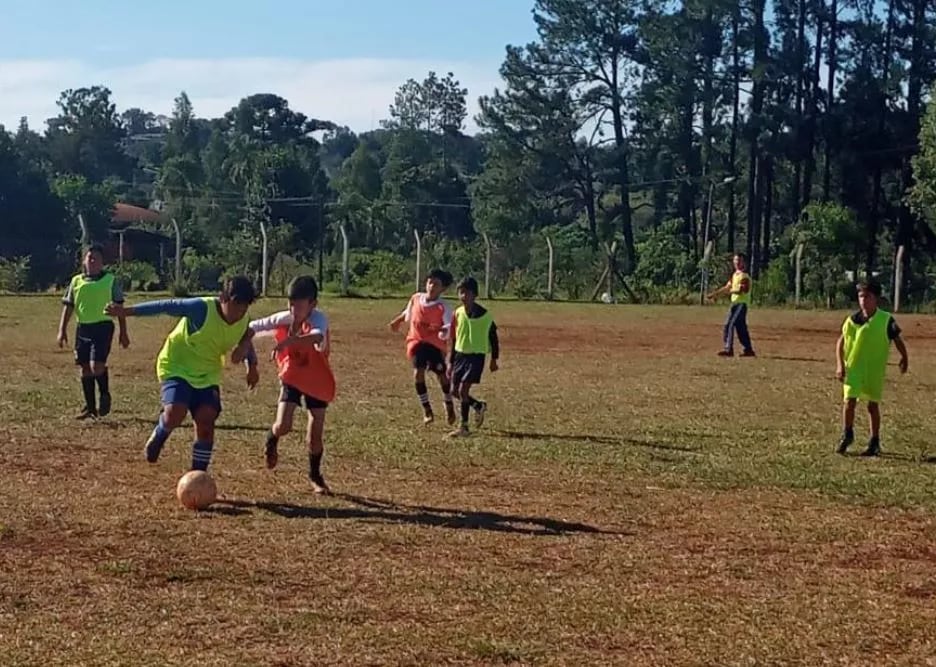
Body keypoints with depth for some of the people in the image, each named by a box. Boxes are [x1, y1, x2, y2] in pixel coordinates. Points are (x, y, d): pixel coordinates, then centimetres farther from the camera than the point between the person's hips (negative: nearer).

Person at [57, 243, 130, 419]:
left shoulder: (111, 280, 4)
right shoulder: (76, 281, 11)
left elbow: (119, 307, 6)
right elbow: (68, 306, 11)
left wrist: (123, 333, 4)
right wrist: (62, 330, 3)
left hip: (103, 326, -4)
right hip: (83, 327, 4)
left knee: (97, 366, -16)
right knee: (85, 368, 7)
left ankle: (105, 395, 11)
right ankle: (90, 407, 16)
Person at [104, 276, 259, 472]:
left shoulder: (243, 323, -9)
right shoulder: (202, 309, -27)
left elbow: (246, 342, 14)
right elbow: (167, 306, -23)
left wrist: (252, 365, 2)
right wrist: (127, 311, -24)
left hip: (207, 375, 4)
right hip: (177, 367, -4)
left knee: (206, 420, -12)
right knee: (175, 413, -25)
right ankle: (158, 436, 12)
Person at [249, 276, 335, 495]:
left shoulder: (318, 319, -27)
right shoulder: (283, 319, -15)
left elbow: (316, 337, -51)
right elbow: (253, 328, -5)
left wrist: (288, 341, -63)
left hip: (317, 382, -2)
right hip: (292, 378, 2)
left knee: (315, 435, 3)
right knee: (283, 425, -16)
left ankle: (315, 475, 28)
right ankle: (272, 441, 22)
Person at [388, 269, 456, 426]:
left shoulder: (443, 308, -16)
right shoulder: (416, 298, -2)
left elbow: (449, 327, -20)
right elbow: (408, 312, 19)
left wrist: (444, 332, -41)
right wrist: (398, 320, 32)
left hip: (435, 344, -2)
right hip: (416, 342, 2)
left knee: (442, 375, 4)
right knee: (418, 372, -15)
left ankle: (449, 405, 33)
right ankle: (427, 410, -5)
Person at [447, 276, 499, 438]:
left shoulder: (484, 315, -11)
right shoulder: (458, 313, 3)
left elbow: (493, 336, 0)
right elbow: (454, 339, 12)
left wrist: (494, 359, 2)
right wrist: (451, 362, 14)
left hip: (476, 356, -6)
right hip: (460, 355, 6)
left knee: (463, 390, -14)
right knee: (455, 391, 5)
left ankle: (464, 427, -5)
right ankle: (479, 406, 30)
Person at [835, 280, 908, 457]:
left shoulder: (886, 320, -7)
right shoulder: (852, 320, -2)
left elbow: (897, 340, 5)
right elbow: (841, 343, 4)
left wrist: (904, 358, 1)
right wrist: (840, 365, -3)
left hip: (875, 370, -1)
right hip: (853, 367, 1)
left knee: (873, 405, 6)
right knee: (849, 401, -6)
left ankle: (875, 442, 19)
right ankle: (847, 435, 16)